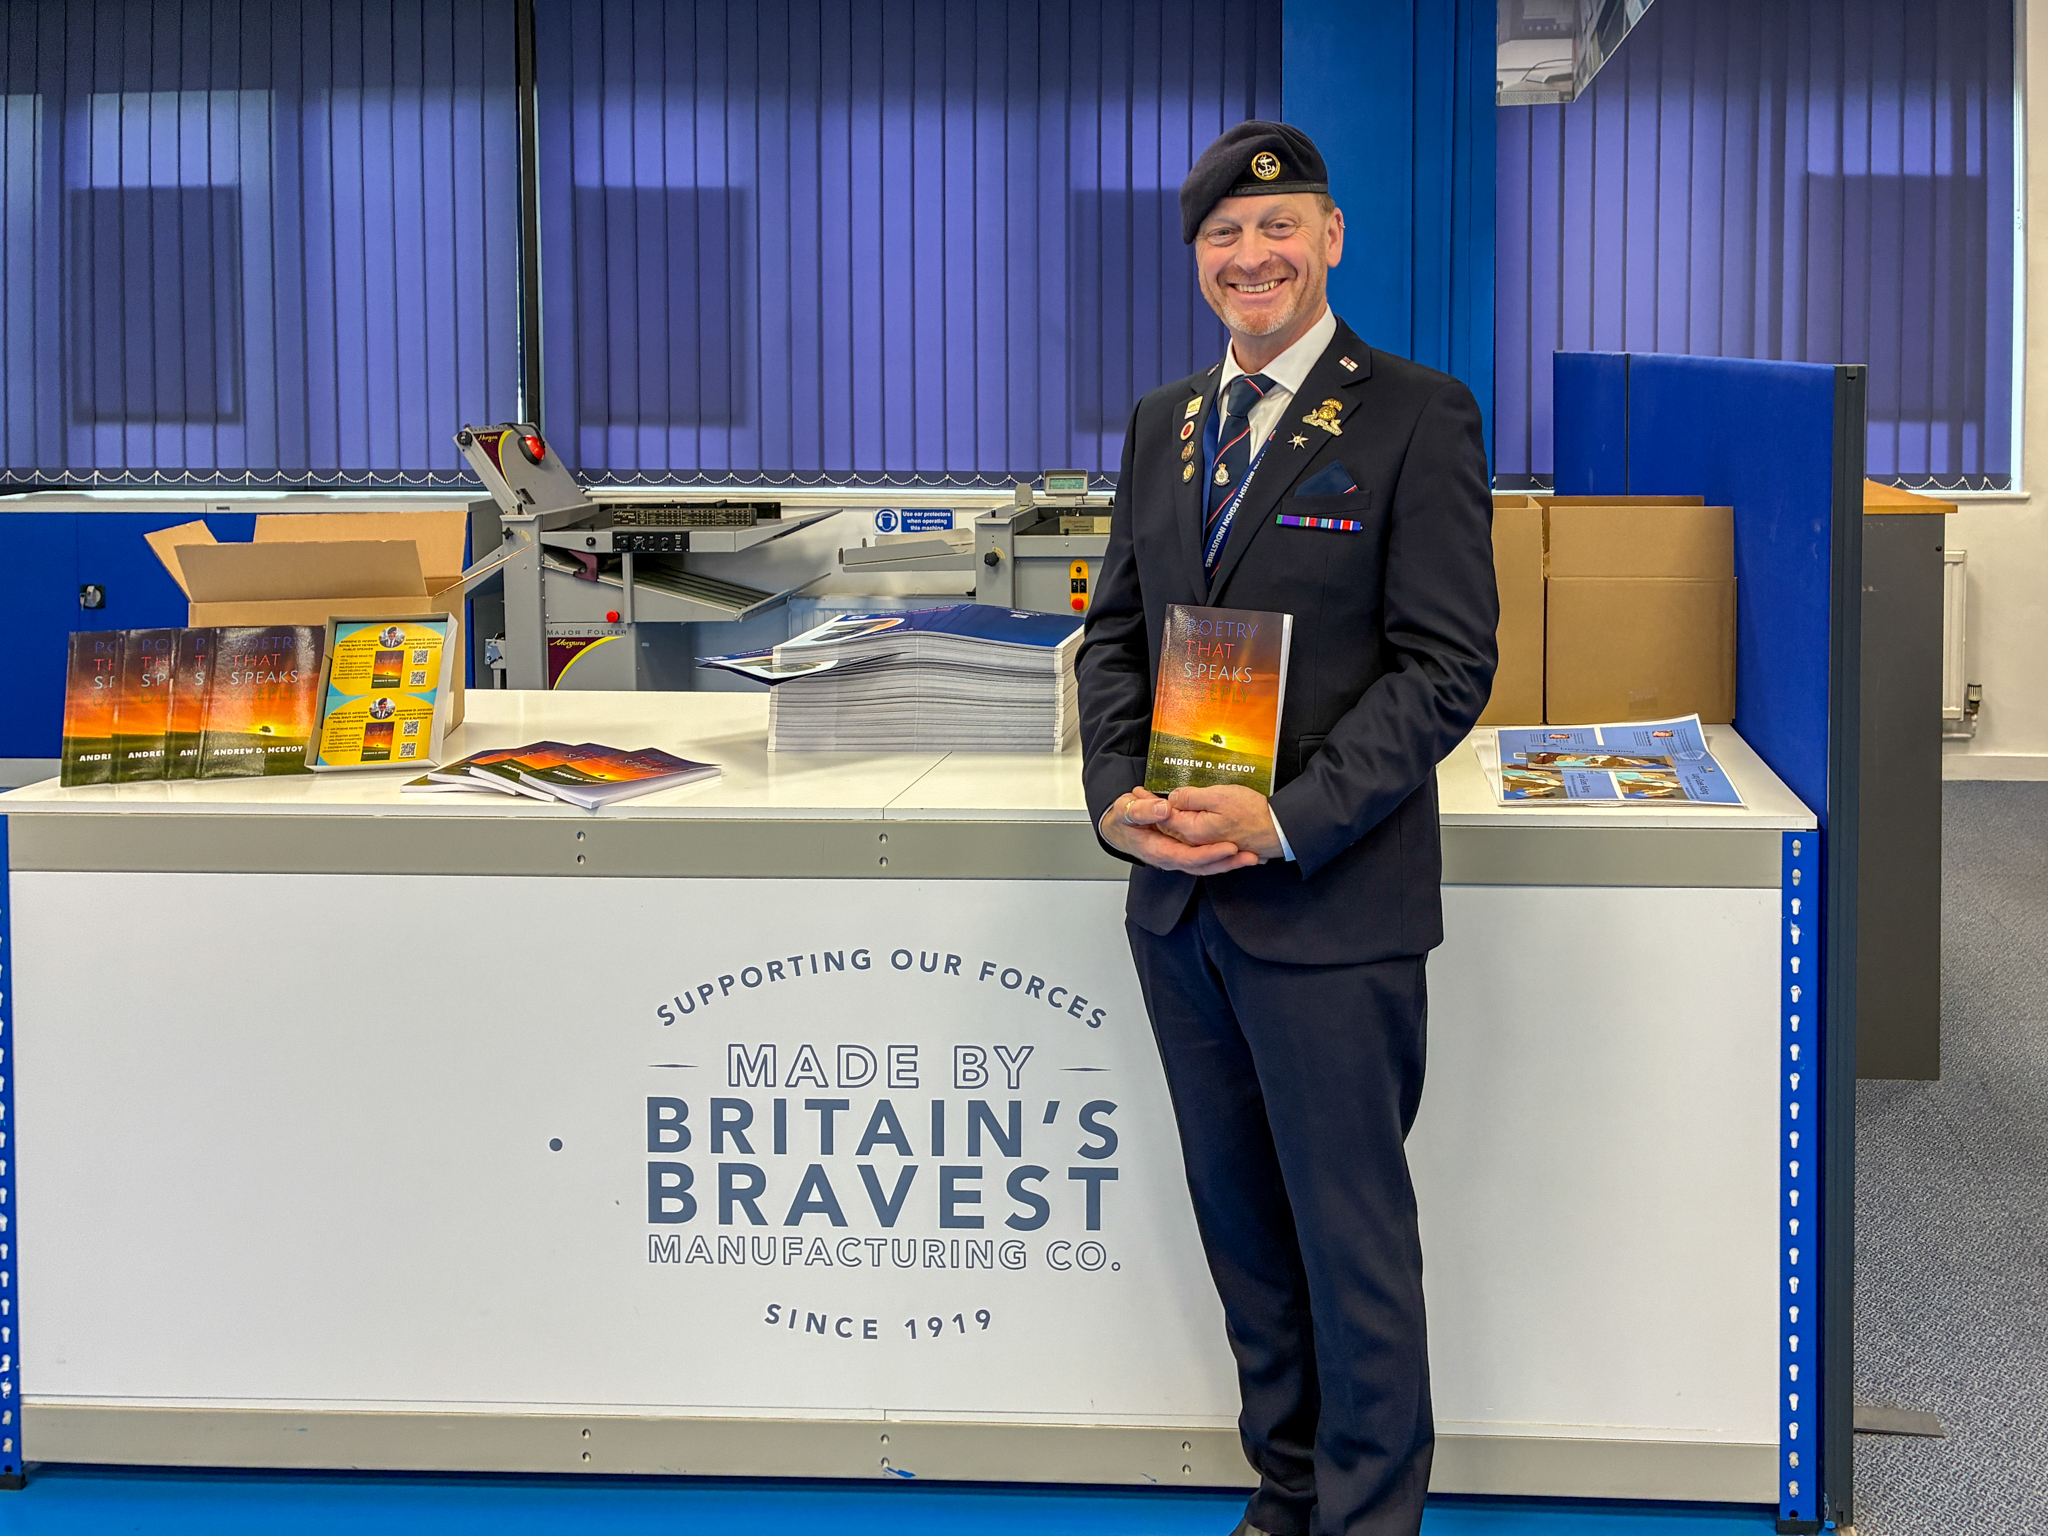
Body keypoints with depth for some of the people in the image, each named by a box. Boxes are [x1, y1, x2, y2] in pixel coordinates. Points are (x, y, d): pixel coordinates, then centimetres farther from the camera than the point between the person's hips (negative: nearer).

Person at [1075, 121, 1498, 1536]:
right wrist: (1117, 791, -4)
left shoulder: (1416, 416, -7)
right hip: (1177, 895, 6)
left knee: (1353, 1233, 2)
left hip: (1332, 903, -6)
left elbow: (1450, 663, -12)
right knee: (1242, 1223, 15)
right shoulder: (1163, 423, 13)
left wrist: (1291, 820, -19)